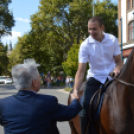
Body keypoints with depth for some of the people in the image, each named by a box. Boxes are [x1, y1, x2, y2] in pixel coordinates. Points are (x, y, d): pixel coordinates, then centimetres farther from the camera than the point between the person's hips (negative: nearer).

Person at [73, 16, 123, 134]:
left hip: (112, 77, 2)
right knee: (86, 107, -17)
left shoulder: (113, 40, -8)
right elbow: (81, 71, -15)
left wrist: (117, 69, -22)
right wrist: (76, 89, -27)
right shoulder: (85, 45, -13)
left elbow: (119, 61, 2)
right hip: (95, 78, -1)